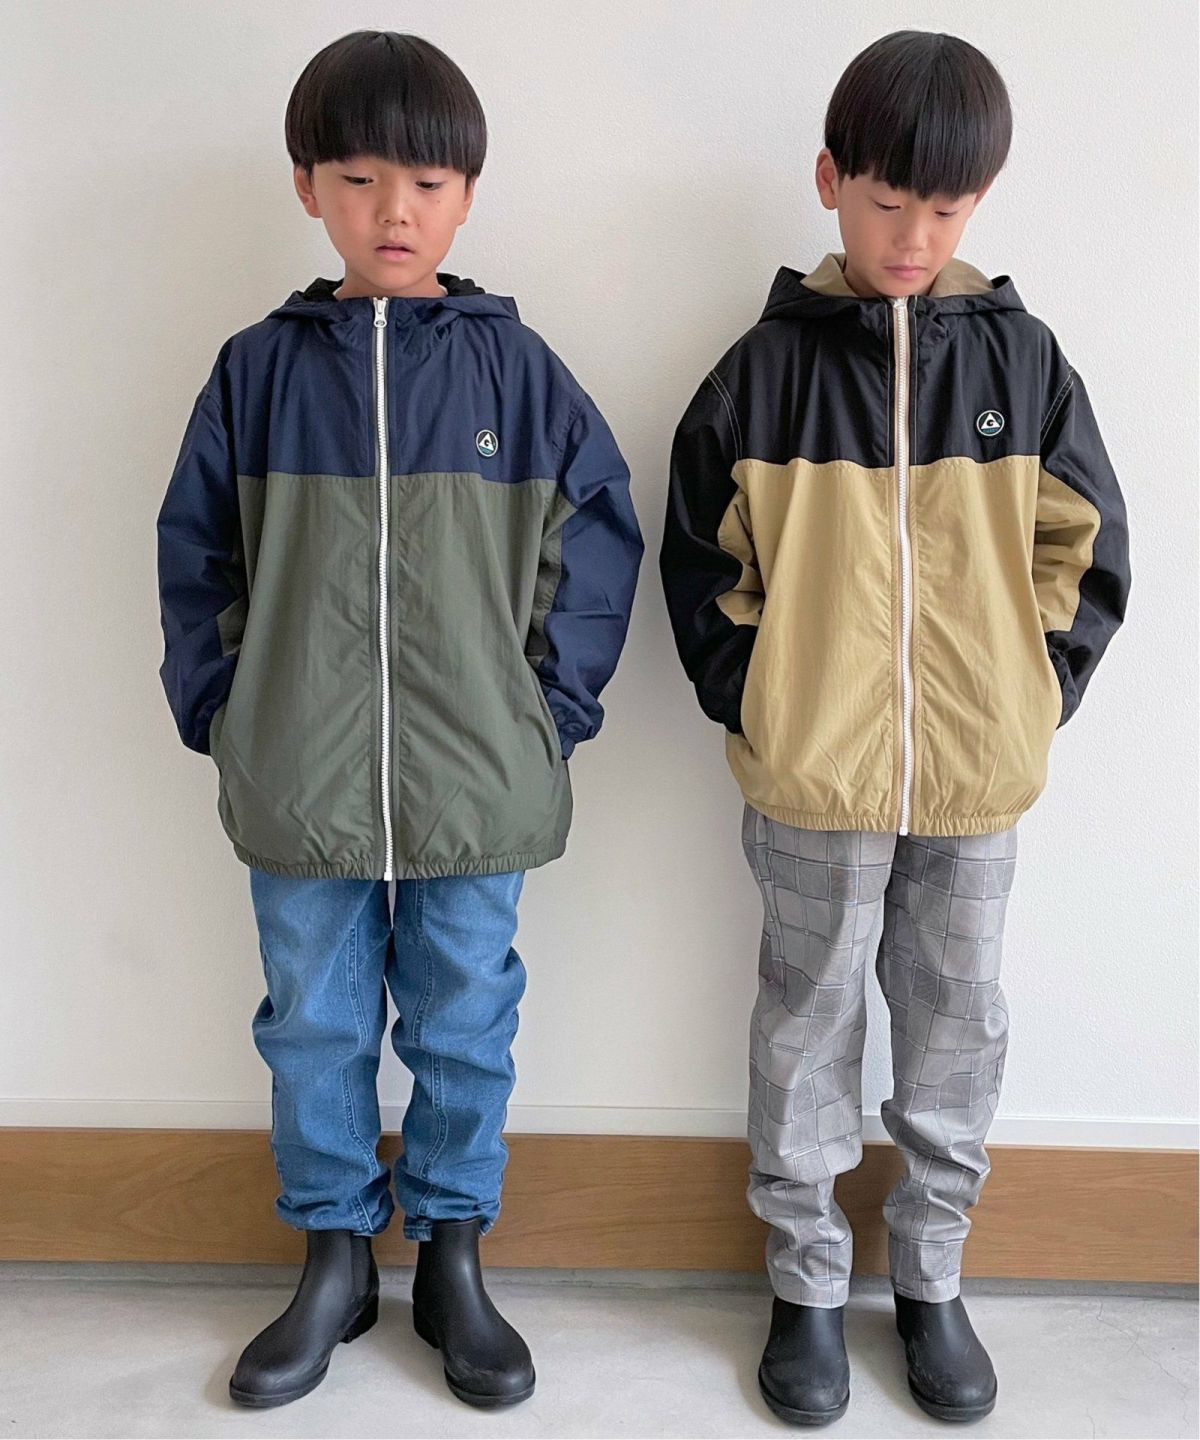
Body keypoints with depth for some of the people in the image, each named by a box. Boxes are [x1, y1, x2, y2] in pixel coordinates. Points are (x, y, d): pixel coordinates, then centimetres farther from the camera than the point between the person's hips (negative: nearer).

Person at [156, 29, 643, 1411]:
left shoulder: (514, 365, -1)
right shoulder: (259, 367, 1)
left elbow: (600, 534, 3)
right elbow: (193, 553, 7)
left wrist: (556, 704, -2)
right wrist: (217, 710, 1)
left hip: (478, 783, 0)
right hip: (297, 785, 1)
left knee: (466, 1032, 13)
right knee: (314, 1031, 14)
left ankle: (452, 1259, 34)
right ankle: (335, 1259, 35)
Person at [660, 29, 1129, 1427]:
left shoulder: (1021, 357, 1)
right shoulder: (765, 368, -4)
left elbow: (1087, 551, 6)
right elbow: (701, 568, 2)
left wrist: (1032, 705, -2)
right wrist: (760, 712, -4)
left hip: (978, 786, 2)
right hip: (813, 787, -1)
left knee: (957, 1033, 14)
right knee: (808, 1029, 11)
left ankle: (931, 1279, 36)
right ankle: (806, 1286, 31)